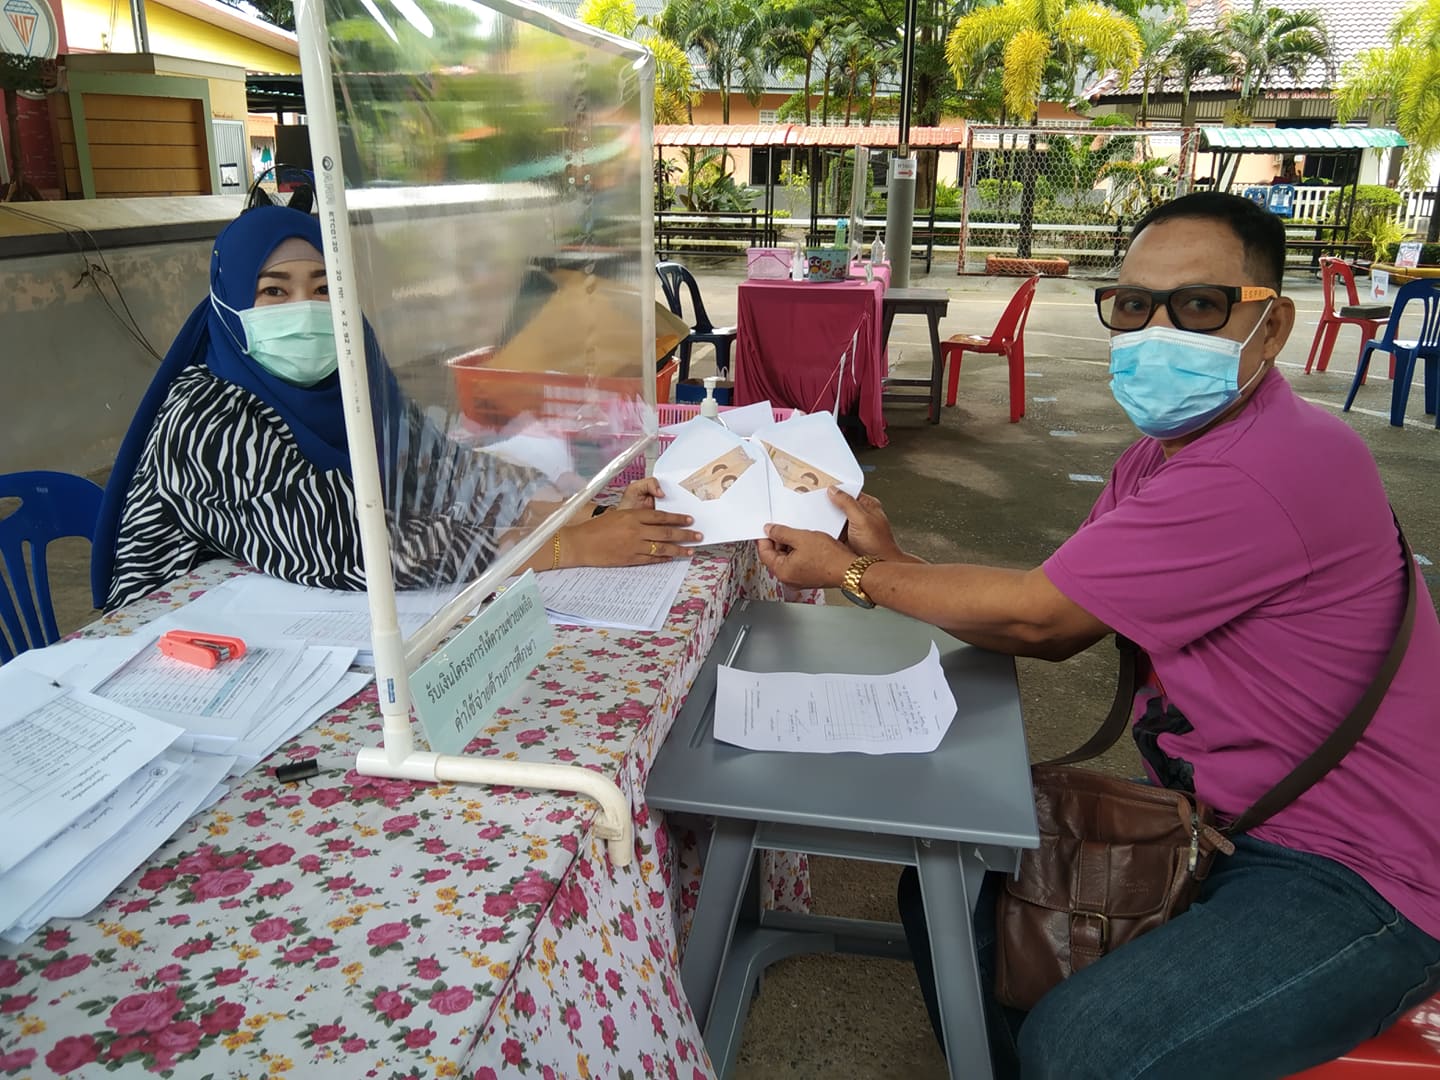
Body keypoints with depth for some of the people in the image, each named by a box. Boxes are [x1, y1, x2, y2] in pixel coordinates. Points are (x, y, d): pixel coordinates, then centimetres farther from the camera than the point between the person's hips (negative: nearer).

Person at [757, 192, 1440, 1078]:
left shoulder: (1269, 472, -29)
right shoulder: (1167, 450, 4)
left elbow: (1033, 615, -23)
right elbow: (1054, 628, 2)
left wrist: (851, 574, -11)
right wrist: (894, 561, -9)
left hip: (1352, 878, -8)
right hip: (1204, 812, 9)